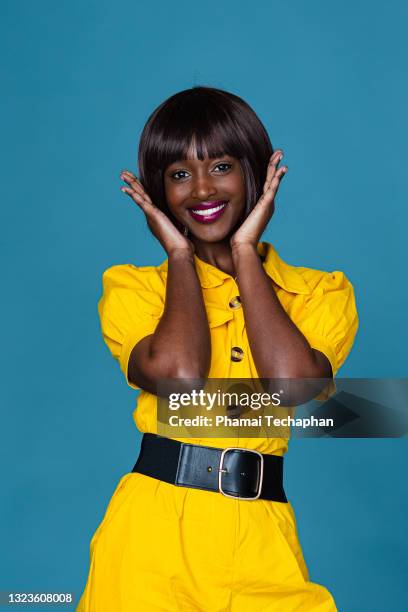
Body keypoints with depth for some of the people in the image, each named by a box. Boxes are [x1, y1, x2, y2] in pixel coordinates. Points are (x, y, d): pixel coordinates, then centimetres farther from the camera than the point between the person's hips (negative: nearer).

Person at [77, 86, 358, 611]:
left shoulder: (321, 293, 7)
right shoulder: (132, 287, 5)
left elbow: (294, 385, -14)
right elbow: (178, 375, -16)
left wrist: (244, 252, -3)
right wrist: (179, 254, -1)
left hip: (260, 545, 1)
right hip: (153, 531, 0)